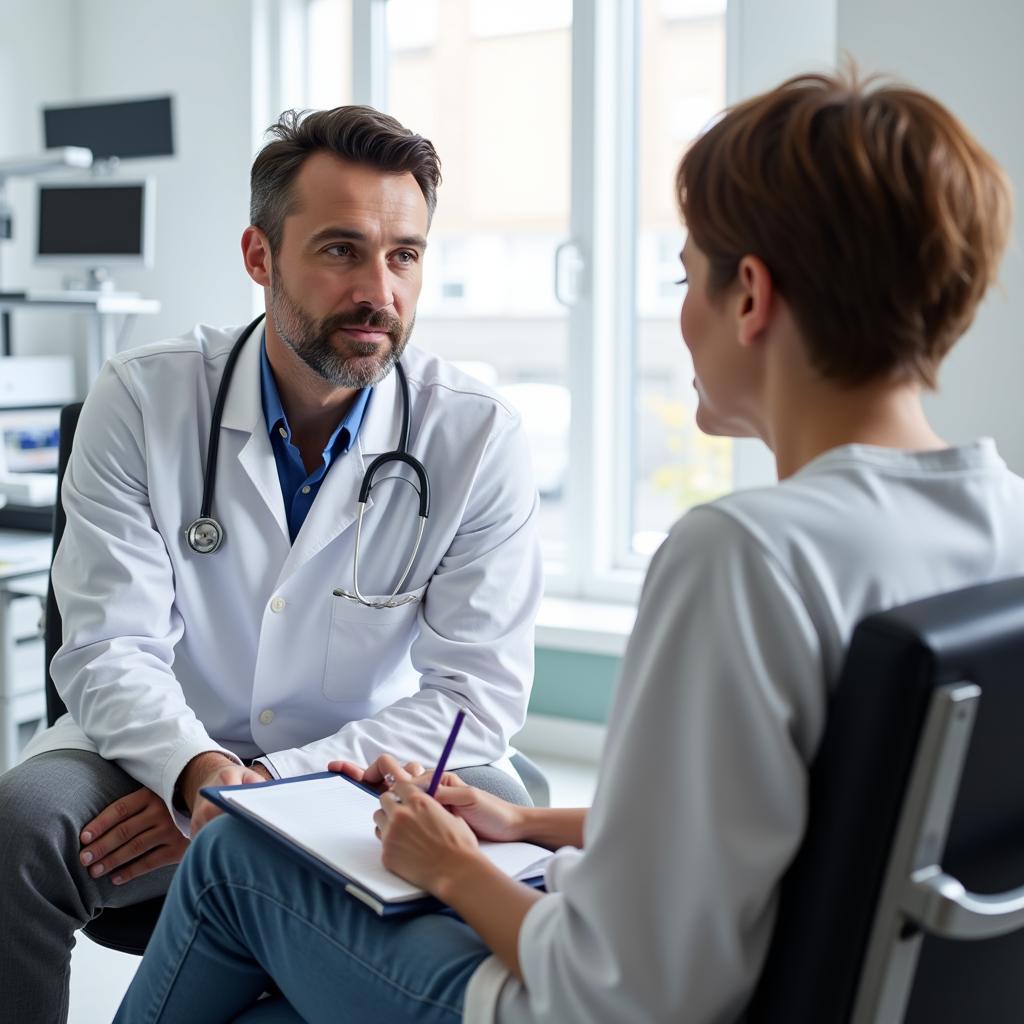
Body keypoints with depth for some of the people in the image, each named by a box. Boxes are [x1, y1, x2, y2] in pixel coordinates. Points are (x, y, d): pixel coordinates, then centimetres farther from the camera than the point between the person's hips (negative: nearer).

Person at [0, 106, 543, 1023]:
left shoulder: (478, 435, -11)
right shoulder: (141, 399, -8)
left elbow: (479, 691, -13)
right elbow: (112, 648, -11)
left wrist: (269, 784, -22)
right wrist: (198, 772, -33)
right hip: (163, 760, 0)